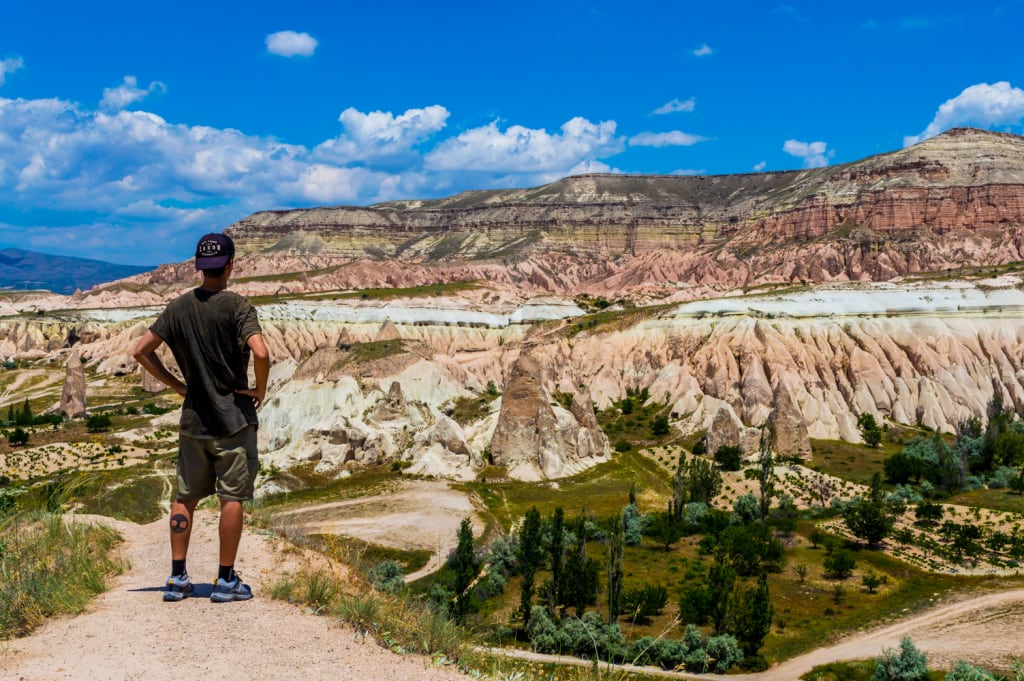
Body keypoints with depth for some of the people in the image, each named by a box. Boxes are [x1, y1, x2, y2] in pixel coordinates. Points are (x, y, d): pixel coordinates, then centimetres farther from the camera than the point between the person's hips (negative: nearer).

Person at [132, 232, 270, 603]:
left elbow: (141, 350, 5)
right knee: (232, 498, 3)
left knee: (185, 496, 13)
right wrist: (260, 391, -9)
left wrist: (176, 385, 8)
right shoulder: (237, 306, -12)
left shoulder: (178, 307, 3)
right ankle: (226, 580, 7)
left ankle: (177, 578, 17)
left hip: (193, 419, 5)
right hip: (234, 417, -4)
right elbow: (261, 354, -25)